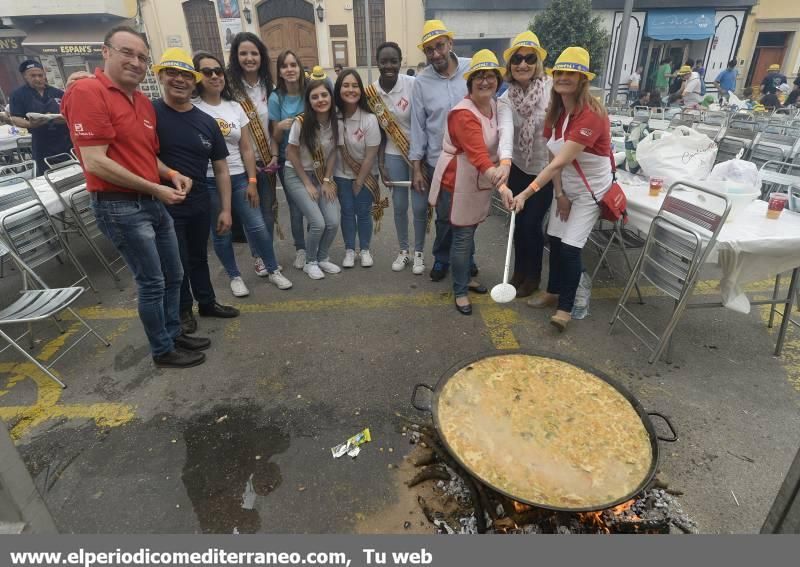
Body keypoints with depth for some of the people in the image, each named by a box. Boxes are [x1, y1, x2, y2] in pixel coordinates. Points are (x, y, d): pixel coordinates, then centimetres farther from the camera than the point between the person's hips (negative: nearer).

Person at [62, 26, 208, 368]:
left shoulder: (145, 102, 11)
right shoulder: (86, 92, -13)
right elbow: (95, 162, -19)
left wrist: (171, 175, -1)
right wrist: (156, 189, -17)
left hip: (154, 203, 8)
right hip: (120, 207, -8)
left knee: (174, 276, 16)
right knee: (152, 283, 1)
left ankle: (173, 335, 34)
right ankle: (163, 351, 19)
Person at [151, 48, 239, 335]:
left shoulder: (207, 122, 3)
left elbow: (220, 169, 6)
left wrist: (226, 209, 2)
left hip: (200, 203, 4)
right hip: (164, 205, -4)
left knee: (199, 257, 19)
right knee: (177, 263, 9)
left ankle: (207, 302, 36)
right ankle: (183, 310, 29)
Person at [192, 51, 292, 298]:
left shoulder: (235, 107, 8)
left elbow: (247, 149, 7)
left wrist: (252, 182, 1)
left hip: (239, 178, 3)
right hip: (209, 182, -3)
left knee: (258, 227, 3)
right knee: (221, 233, 8)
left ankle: (273, 271, 20)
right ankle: (235, 276, 24)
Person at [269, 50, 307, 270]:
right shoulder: (276, 98, -8)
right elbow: (275, 137, -4)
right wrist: (281, 127, -25)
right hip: (288, 161, -1)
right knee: (296, 207, 2)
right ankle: (300, 249, 21)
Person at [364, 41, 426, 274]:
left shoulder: (413, 85, -15)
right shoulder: (371, 92, -3)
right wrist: (381, 165, 2)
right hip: (394, 154, 3)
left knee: (419, 206, 0)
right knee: (399, 205, 10)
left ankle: (419, 252, 20)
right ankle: (403, 251, 27)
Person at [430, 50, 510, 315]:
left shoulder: (495, 105, 4)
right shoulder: (463, 114, -24)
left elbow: (500, 142, 16)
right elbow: (479, 155, -36)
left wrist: (501, 173, 1)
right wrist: (502, 186, -46)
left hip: (481, 179, 8)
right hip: (459, 181, -8)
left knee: (470, 232, 18)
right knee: (462, 236, -1)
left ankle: (465, 278, 36)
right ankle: (460, 291, 13)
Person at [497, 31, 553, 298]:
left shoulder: (553, 88, -13)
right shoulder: (506, 100, -8)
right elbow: (505, 132, -26)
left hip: (547, 169, -3)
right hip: (519, 169, 3)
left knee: (532, 223, 0)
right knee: (518, 222, 13)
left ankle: (533, 276, 24)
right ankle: (519, 271, 35)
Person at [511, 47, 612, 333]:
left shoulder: (591, 115, -28)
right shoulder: (555, 112, -2)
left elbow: (560, 162, -34)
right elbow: (554, 158, -3)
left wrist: (525, 194, -38)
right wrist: (559, 193, -10)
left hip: (591, 189, -7)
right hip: (565, 187, 7)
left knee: (570, 246, -10)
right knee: (555, 239, 8)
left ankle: (565, 307, 4)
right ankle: (554, 291, 27)